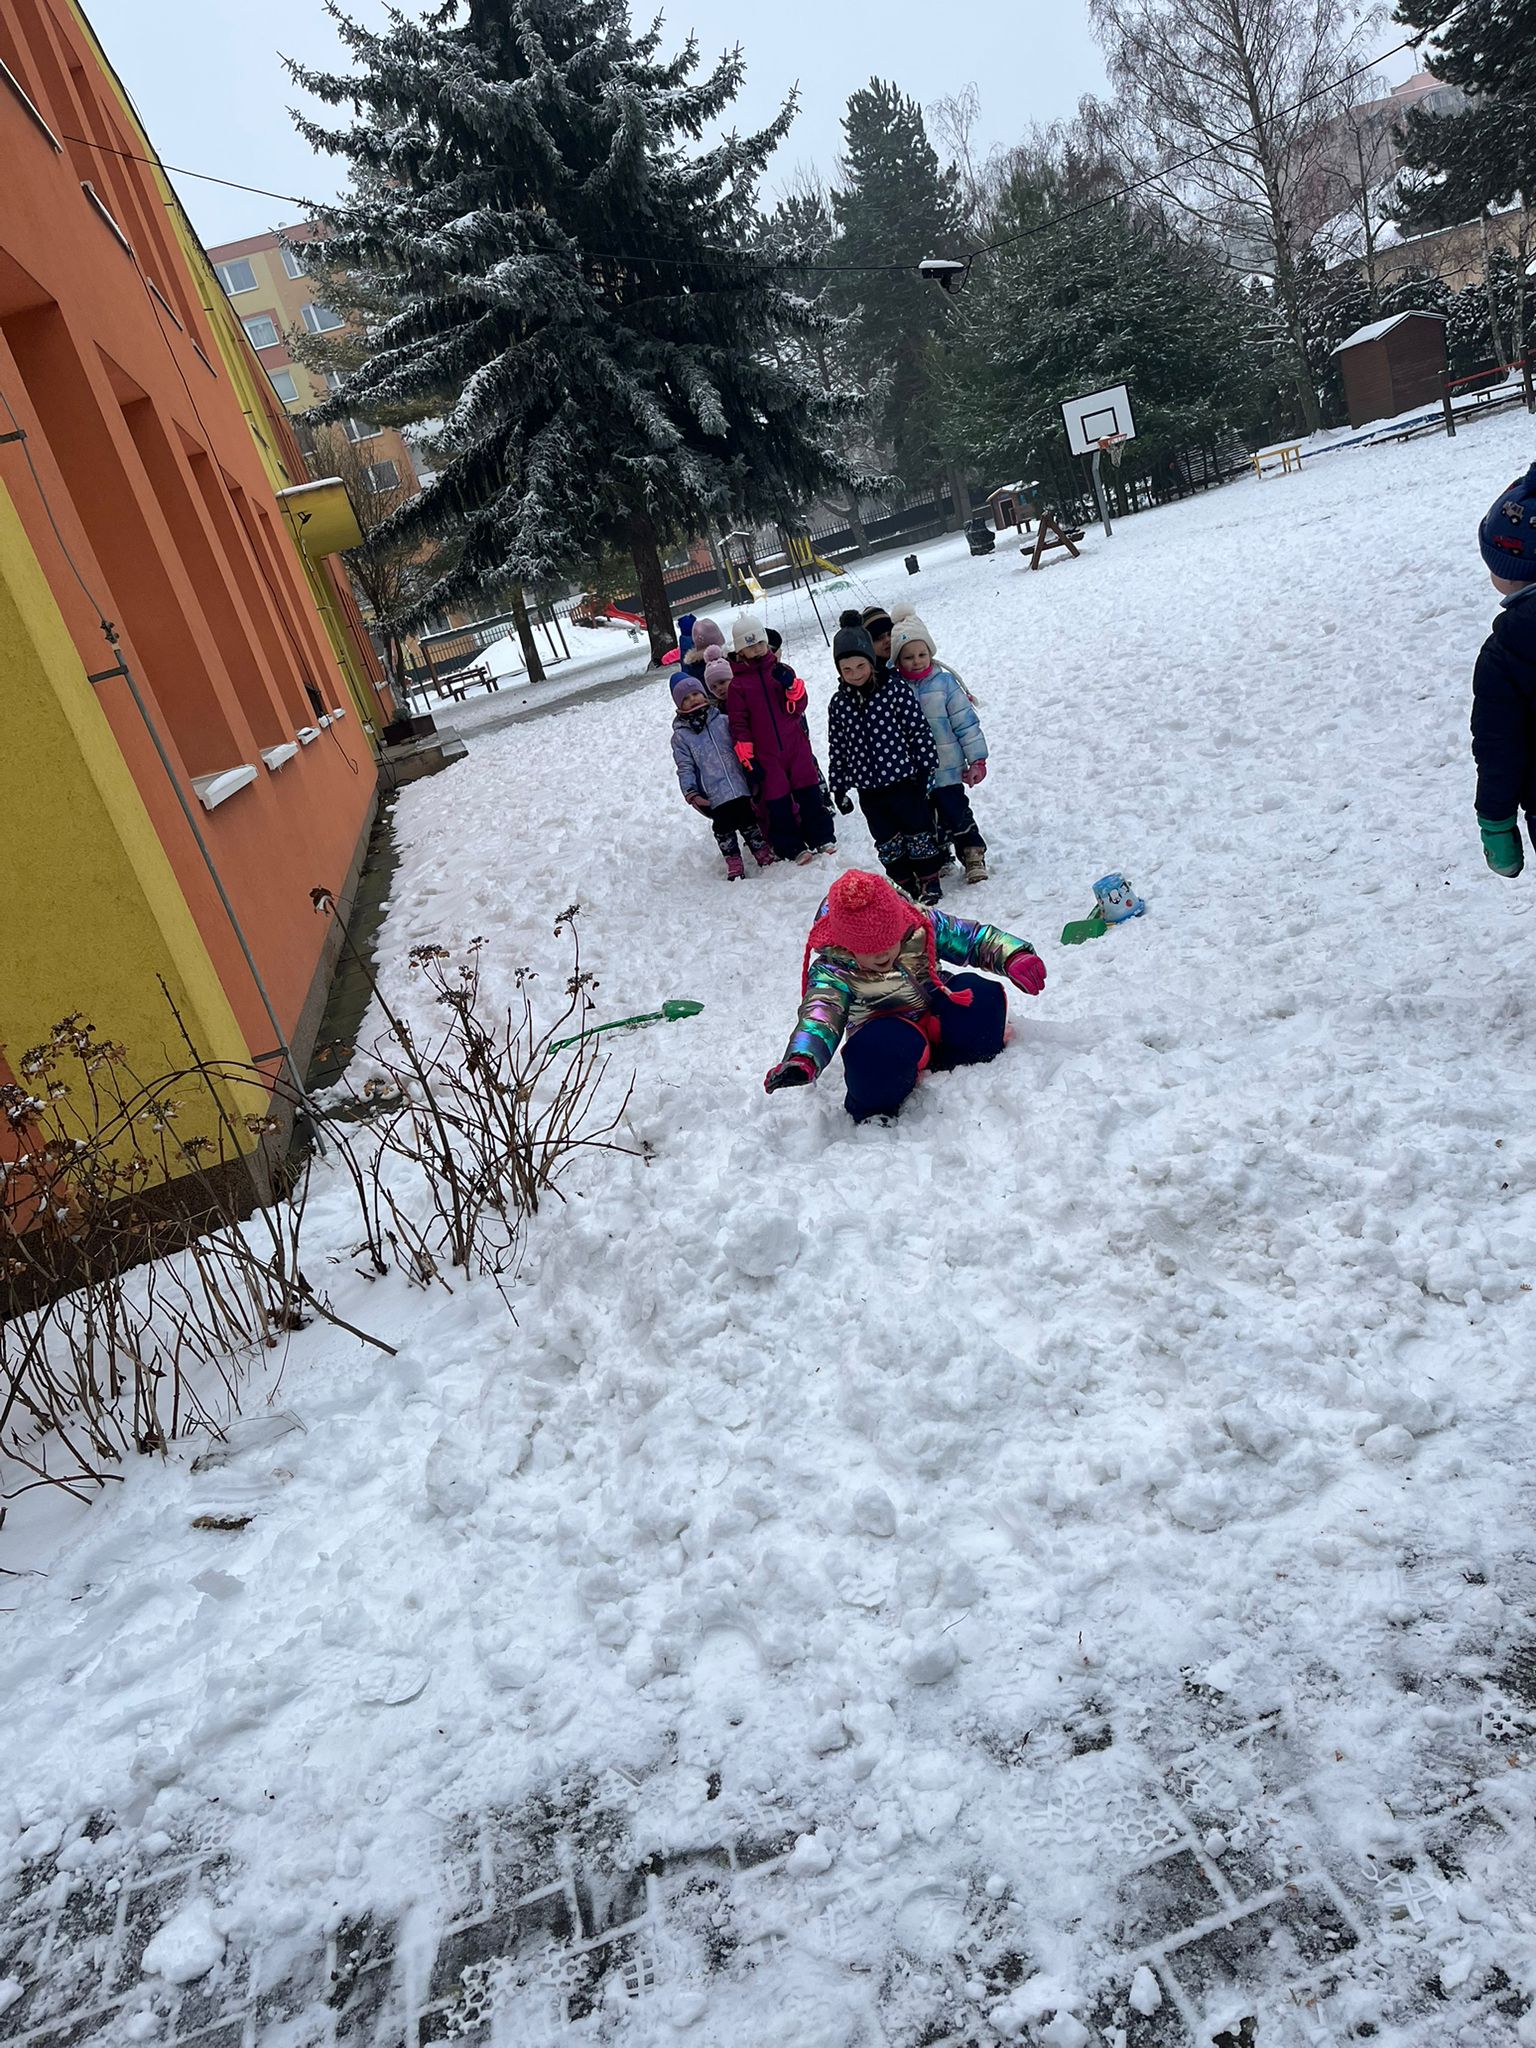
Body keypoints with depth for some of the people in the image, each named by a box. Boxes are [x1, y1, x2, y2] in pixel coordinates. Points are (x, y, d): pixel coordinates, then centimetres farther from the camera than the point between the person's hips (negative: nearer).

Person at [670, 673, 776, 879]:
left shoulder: (723, 721, 8)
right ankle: (734, 866, 14)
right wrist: (691, 793, -14)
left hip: (740, 786, 2)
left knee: (748, 821, 9)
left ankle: (765, 856, 25)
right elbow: (685, 768, -2)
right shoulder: (680, 736, 2)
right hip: (714, 795, -2)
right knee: (724, 827, 0)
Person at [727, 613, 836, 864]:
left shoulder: (782, 671, 6)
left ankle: (822, 837, 15)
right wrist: (746, 756, -7)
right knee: (778, 801, 1)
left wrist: (792, 688, -17)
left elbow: (797, 709, 3)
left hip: (797, 744, 2)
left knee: (809, 793, 4)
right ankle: (792, 847, 9)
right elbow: (739, 723, -1)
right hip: (766, 753, -2)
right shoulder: (737, 684, 0)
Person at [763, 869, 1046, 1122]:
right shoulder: (832, 970, -17)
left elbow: (978, 938, -2)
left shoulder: (922, 925, -10)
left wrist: (1015, 957, -22)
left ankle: (975, 1065, -1)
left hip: (938, 1019, 4)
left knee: (980, 994, -26)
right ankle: (876, 1110, -10)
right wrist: (802, 1060, -53)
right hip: (887, 1032, -4)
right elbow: (819, 1015, -32)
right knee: (879, 1050, -41)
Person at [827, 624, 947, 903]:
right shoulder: (838, 703, 2)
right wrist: (838, 786, 8)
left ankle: (929, 882, 22)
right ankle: (906, 884, 25)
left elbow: (919, 728, -6)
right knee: (887, 843, 11)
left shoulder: (894, 689, -8)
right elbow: (837, 748, 8)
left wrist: (925, 767, -8)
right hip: (868, 789, 3)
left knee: (918, 832, 7)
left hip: (904, 780, -3)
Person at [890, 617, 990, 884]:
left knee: (956, 814, 2)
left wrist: (977, 760, -6)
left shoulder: (944, 682, -7)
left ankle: (973, 855, 20)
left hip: (947, 769, -2)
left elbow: (966, 722, -5)